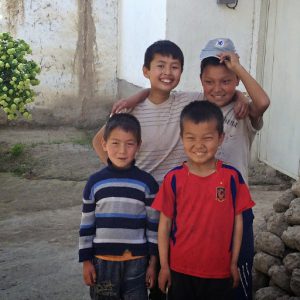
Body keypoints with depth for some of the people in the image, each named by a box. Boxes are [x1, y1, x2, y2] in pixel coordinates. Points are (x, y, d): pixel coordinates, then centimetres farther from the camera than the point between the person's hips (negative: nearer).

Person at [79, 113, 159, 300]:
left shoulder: (147, 183, -4)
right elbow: (87, 225, 4)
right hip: (102, 261, 1)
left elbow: (154, 225, 0)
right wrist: (86, 260, 3)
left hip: (136, 261, -1)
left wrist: (153, 262, 0)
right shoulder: (95, 183, -2)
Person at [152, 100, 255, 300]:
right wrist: (164, 266, -1)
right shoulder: (173, 178, -8)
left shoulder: (232, 177, -7)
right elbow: (164, 224, -3)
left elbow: (237, 222, 0)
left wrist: (234, 263, 2)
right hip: (180, 270, 0)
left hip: (220, 271, 0)